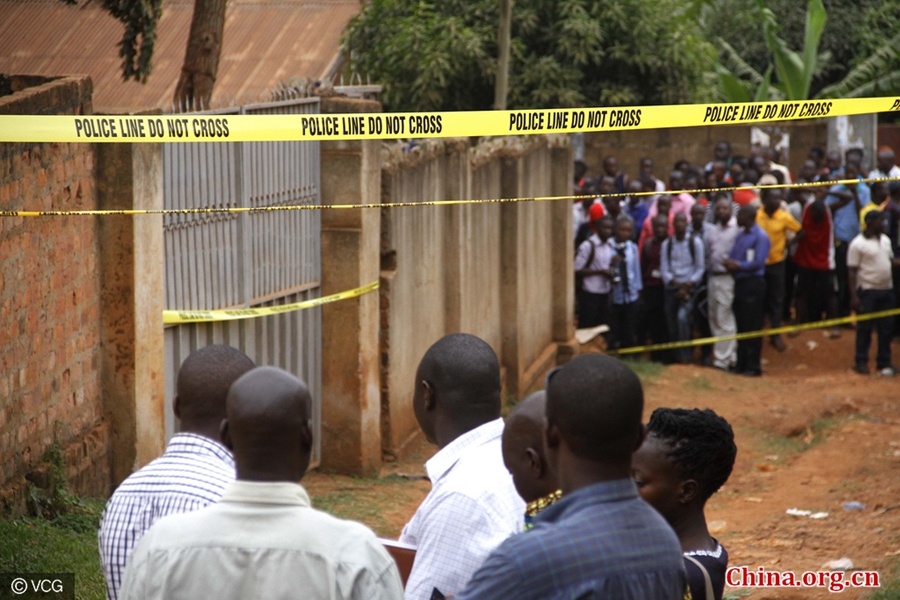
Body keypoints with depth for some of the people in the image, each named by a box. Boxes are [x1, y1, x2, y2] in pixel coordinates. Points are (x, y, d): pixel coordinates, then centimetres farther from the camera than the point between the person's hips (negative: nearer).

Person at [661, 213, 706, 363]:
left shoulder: (695, 242, 1)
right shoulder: (666, 244, 7)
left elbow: (699, 269, 0)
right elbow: (664, 270, 3)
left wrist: (688, 285, -12)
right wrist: (675, 283, -13)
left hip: (689, 288, -3)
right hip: (671, 288, 3)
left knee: (682, 317, -24)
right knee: (671, 325, 1)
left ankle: (685, 356, -20)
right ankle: (675, 357, 12)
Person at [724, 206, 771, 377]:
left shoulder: (760, 236, -10)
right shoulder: (741, 234, 15)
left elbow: (758, 262, -17)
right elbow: (732, 256, 15)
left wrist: (738, 265, -12)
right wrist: (730, 263, -7)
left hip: (753, 284, -8)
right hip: (740, 283, 8)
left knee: (752, 328, -5)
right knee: (741, 326, 11)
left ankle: (753, 367, -1)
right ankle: (741, 364, 17)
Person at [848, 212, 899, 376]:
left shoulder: (885, 240, 10)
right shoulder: (858, 244, -11)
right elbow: (852, 271, -11)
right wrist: (854, 296, -16)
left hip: (886, 289, 6)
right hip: (868, 290, -6)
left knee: (887, 328, 9)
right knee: (865, 328, 1)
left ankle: (884, 362, 18)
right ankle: (861, 362, 12)